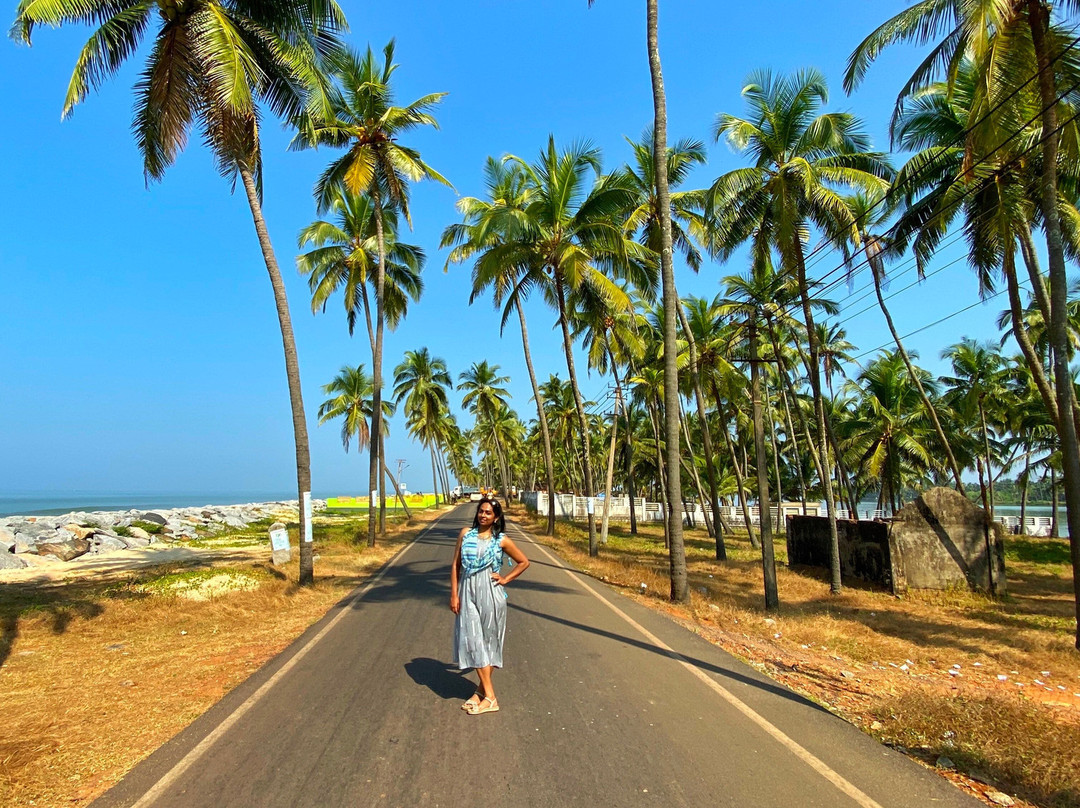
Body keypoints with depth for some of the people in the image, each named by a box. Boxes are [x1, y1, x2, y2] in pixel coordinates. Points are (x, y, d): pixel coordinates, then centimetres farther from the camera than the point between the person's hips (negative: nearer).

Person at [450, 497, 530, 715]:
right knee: (473, 641, 0)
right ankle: (488, 696, 9)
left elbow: (524, 562, 9)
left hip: (490, 595, -2)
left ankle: (483, 692, 19)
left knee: (488, 641, 6)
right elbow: (455, 565, 5)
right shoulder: (466, 534, 4)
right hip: (468, 593, 2)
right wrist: (454, 594, 0)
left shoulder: (501, 540, -1)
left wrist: (505, 579, 2)